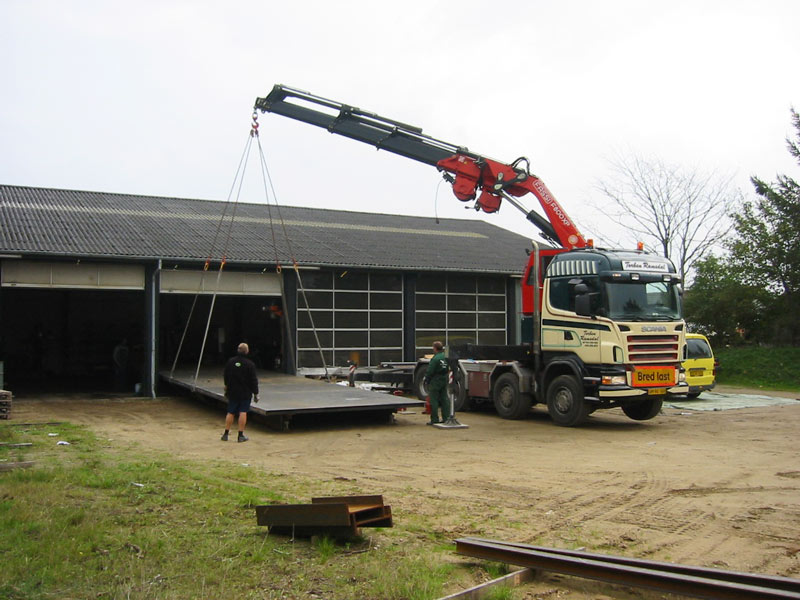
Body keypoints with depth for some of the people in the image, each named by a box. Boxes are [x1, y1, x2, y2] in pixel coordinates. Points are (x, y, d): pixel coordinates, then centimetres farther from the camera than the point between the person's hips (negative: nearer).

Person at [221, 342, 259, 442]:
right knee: (243, 412, 1)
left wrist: (226, 386, 29)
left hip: (232, 392, 3)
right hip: (245, 393, -3)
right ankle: (241, 435, 1)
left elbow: (225, 376, 12)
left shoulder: (230, 361, -1)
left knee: (230, 412, 11)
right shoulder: (250, 364, -13)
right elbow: (254, 380, -10)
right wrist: (255, 393, -1)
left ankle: (226, 434, 15)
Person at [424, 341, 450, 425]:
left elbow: (430, 371, -14)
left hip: (435, 381, -7)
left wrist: (426, 380, -2)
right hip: (444, 380, 7)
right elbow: (447, 369, 11)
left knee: (434, 400, -1)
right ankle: (446, 417, 13)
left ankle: (434, 419, 0)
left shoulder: (435, 358, -18)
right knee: (444, 399, 11)